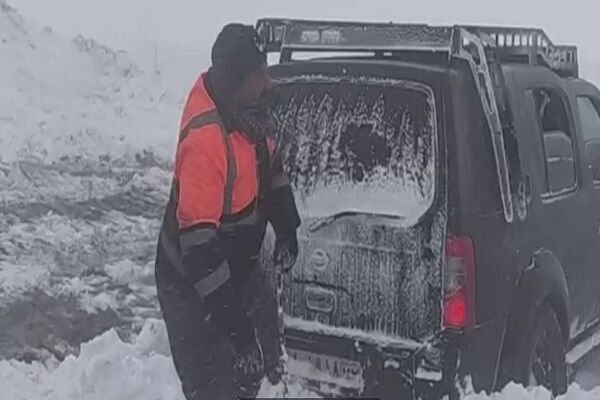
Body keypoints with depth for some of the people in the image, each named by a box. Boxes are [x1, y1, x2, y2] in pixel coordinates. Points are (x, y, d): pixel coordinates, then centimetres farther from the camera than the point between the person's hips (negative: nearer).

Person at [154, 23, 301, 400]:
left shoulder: (250, 111, -5)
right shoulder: (205, 139, -33)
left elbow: (271, 167, 15)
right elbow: (196, 234, -33)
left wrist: (286, 228, 16)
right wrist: (223, 305, -30)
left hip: (239, 264, 9)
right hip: (192, 281, -9)